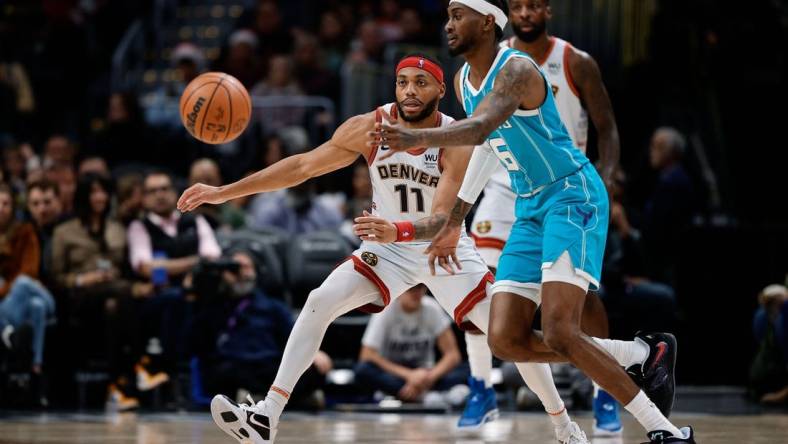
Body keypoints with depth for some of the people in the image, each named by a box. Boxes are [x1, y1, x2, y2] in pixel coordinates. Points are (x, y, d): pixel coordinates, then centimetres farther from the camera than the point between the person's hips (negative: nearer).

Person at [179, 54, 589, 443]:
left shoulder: (456, 141, -24)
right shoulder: (370, 128, -17)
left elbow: (442, 221, -34)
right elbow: (302, 166, -12)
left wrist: (397, 231, -56)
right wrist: (224, 192, -16)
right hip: (388, 248, 2)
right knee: (318, 304, -18)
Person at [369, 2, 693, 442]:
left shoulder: (517, 70, -18)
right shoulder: (464, 81, 9)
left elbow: (481, 127, -37)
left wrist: (419, 138, -54)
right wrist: (456, 218, 29)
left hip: (573, 195, -9)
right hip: (530, 210, 9)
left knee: (559, 333, -23)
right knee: (506, 340, -2)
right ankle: (642, 353, 10)